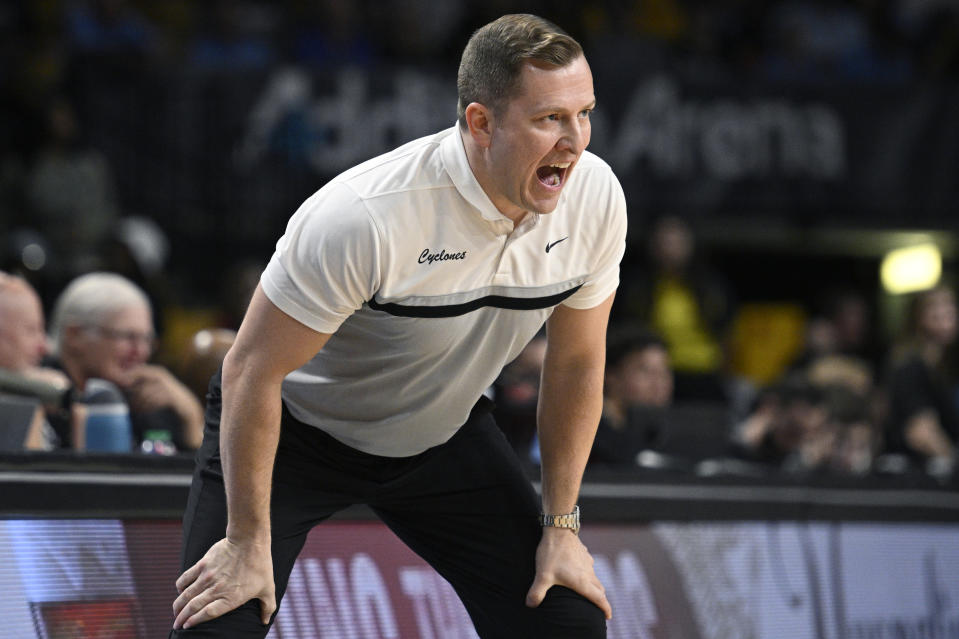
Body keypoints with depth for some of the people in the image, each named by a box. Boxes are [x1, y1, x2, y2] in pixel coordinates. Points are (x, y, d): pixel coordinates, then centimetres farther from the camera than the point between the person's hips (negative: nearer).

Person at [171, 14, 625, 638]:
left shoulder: (596, 197, -19)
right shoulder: (364, 217, -36)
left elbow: (577, 360, -2)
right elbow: (253, 371, -27)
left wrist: (561, 525, 0)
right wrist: (248, 543, -23)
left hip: (443, 434, 5)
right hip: (297, 424, -5)